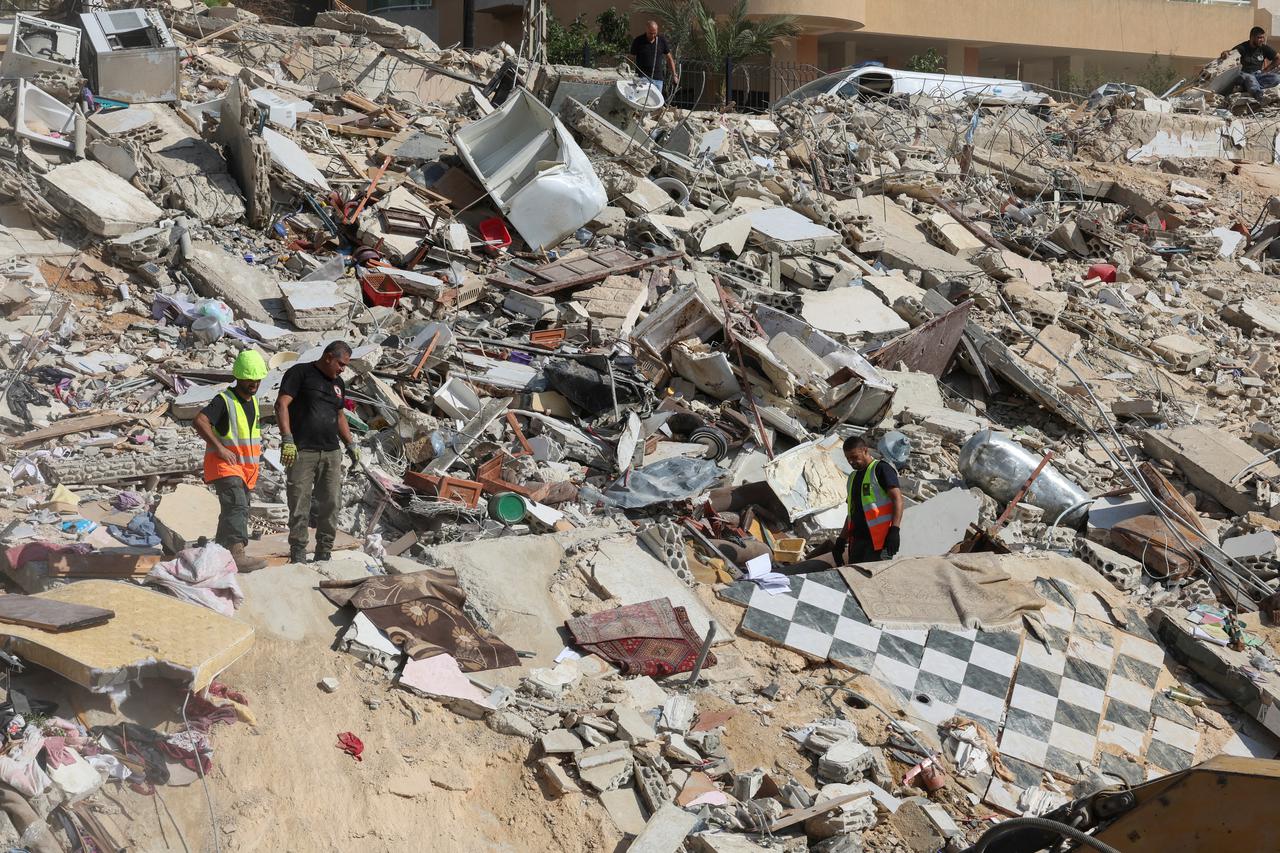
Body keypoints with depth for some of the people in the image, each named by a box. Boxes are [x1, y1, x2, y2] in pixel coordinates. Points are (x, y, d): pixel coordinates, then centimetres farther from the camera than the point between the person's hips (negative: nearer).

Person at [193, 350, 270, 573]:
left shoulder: (253, 402, 15)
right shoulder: (224, 400, -12)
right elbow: (200, 421, -25)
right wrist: (220, 448, -26)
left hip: (246, 468, 9)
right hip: (225, 465, -9)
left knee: (231, 512, 16)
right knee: (237, 507, -25)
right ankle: (238, 554, -38)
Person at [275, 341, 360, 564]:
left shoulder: (337, 383, 20)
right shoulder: (300, 373, -2)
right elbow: (282, 404, -10)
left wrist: (350, 444, 22)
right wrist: (287, 439, -19)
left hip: (331, 453, 7)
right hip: (302, 452, -6)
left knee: (330, 505, 5)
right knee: (299, 505, -6)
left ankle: (324, 554, 14)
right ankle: (298, 556, 0)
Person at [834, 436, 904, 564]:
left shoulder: (881, 469, -3)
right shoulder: (853, 477, 23)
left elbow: (897, 499, -11)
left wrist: (895, 530, -20)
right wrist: (842, 539, 22)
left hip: (879, 540, -8)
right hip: (857, 540, 8)